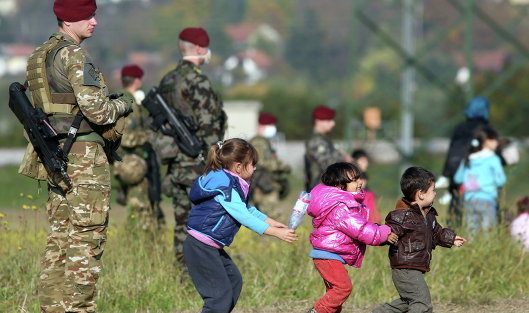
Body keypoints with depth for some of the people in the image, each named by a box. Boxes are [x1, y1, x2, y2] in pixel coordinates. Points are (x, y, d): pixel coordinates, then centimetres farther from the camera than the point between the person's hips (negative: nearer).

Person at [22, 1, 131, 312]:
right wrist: (122, 105, -1)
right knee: (87, 239, -6)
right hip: (84, 155, -9)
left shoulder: (42, 55, 15)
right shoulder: (75, 55, -14)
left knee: (60, 236, 12)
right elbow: (96, 109, -21)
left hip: (55, 154, 9)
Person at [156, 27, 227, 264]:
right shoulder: (197, 80, -13)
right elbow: (207, 123, -17)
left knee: (183, 218, 10)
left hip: (175, 158, 9)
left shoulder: (167, 81, 14)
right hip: (198, 160, -9)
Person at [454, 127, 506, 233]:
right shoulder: (492, 159, -5)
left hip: (468, 199, 5)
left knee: (472, 231, 6)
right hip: (486, 200, -5)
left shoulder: (467, 159, 10)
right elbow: (500, 181, -5)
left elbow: (457, 178, 14)